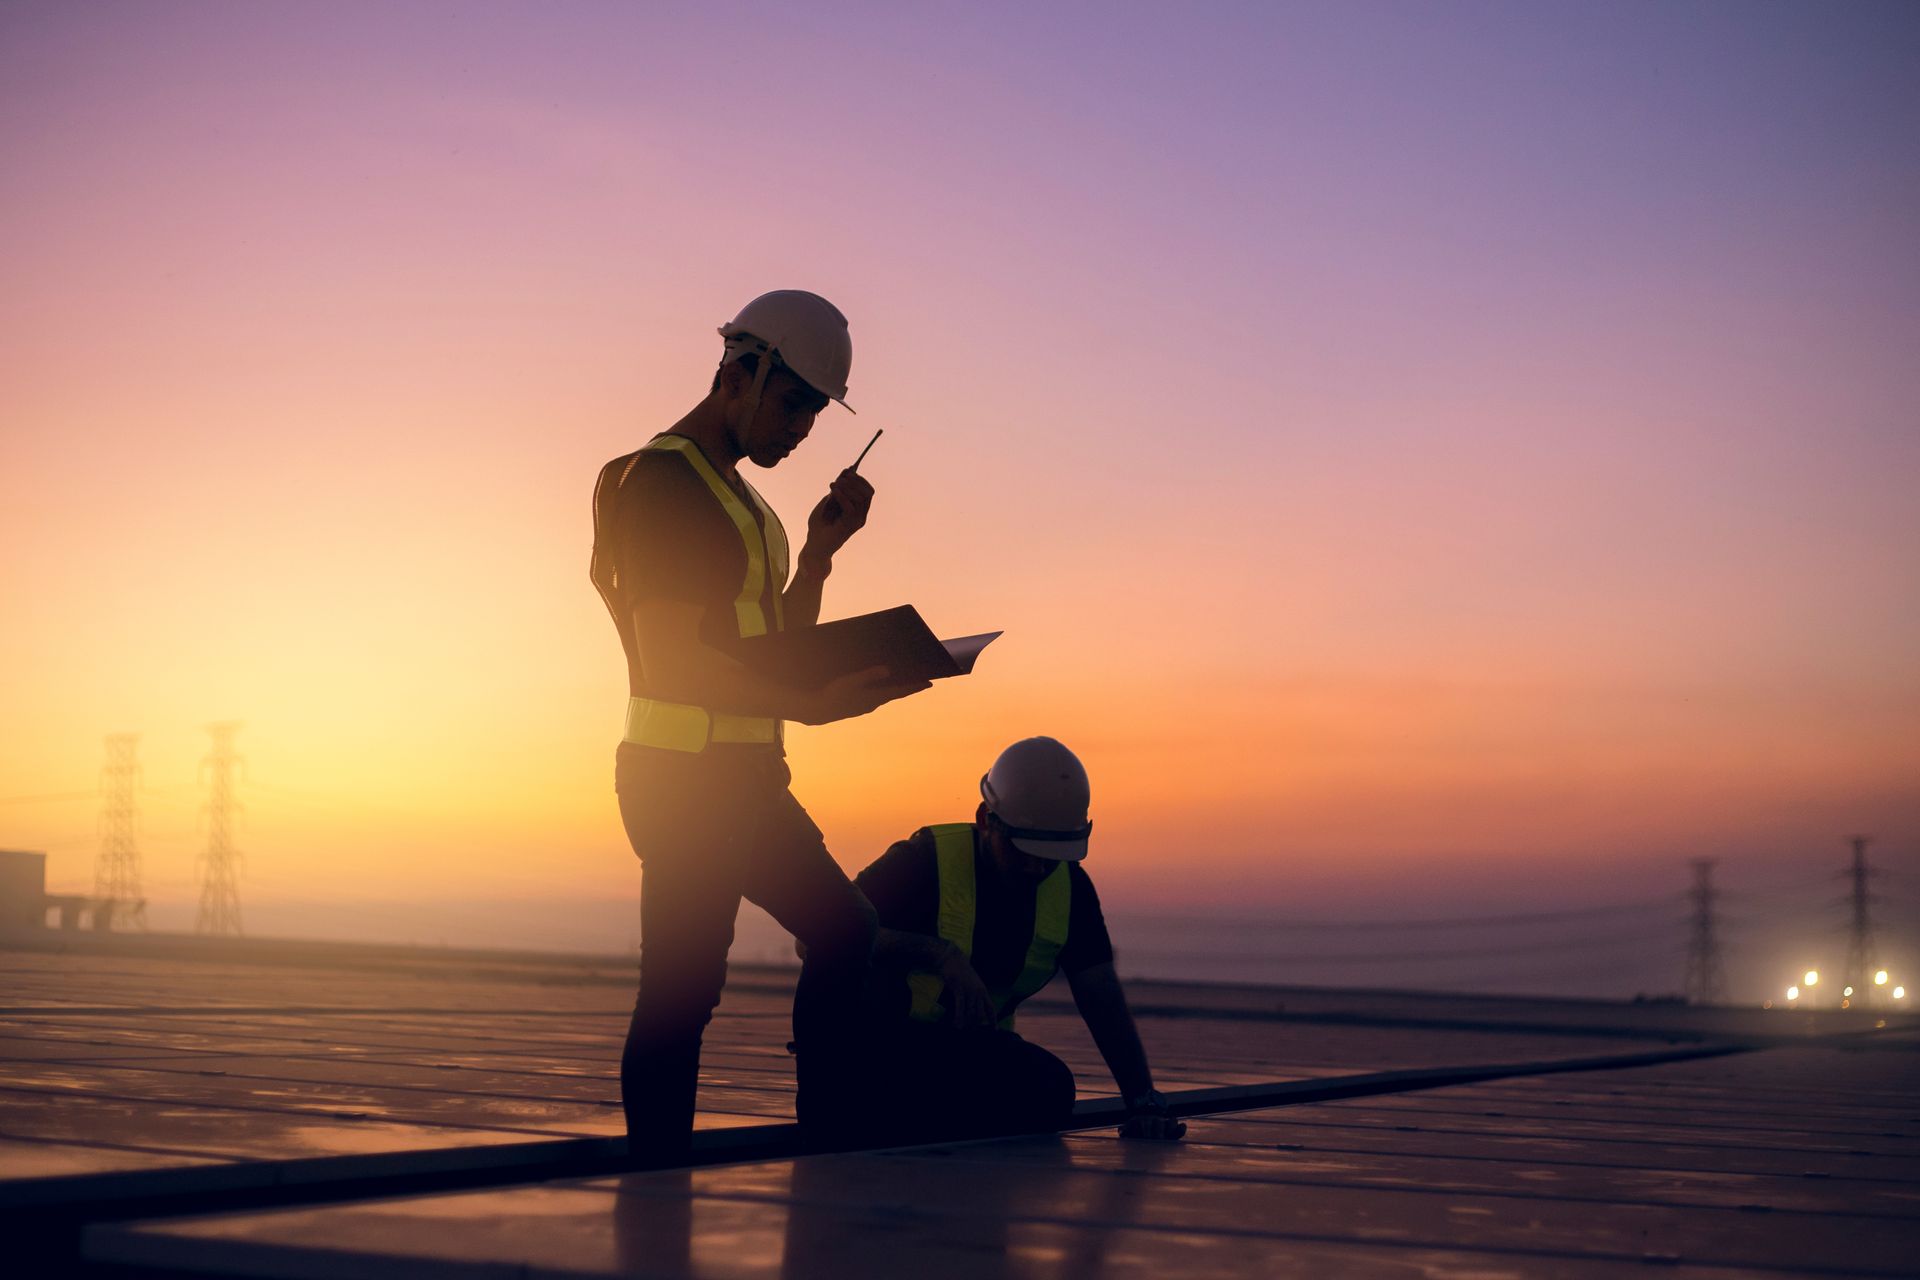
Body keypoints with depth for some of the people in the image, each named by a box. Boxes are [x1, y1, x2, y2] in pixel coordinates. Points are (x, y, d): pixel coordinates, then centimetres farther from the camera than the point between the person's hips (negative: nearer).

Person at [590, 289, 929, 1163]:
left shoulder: (735, 494, 20)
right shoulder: (661, 480, -12)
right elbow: (673, 659, -22)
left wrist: (821, 547, 9)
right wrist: (809, 704, -34)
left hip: (744, 777, 10)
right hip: (684, 774, -10)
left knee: (845, 932, 15)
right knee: (681, 993, -11)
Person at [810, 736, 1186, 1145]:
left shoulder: (1069, 886, -1)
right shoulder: (928, 861, -18)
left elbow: (1103, 1000, -1)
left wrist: (1144, 1100, -12)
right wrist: (940, 954, -35)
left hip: (973, 1047, 5)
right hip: (877, 1046, -5)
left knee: (1050, 1089, -26)